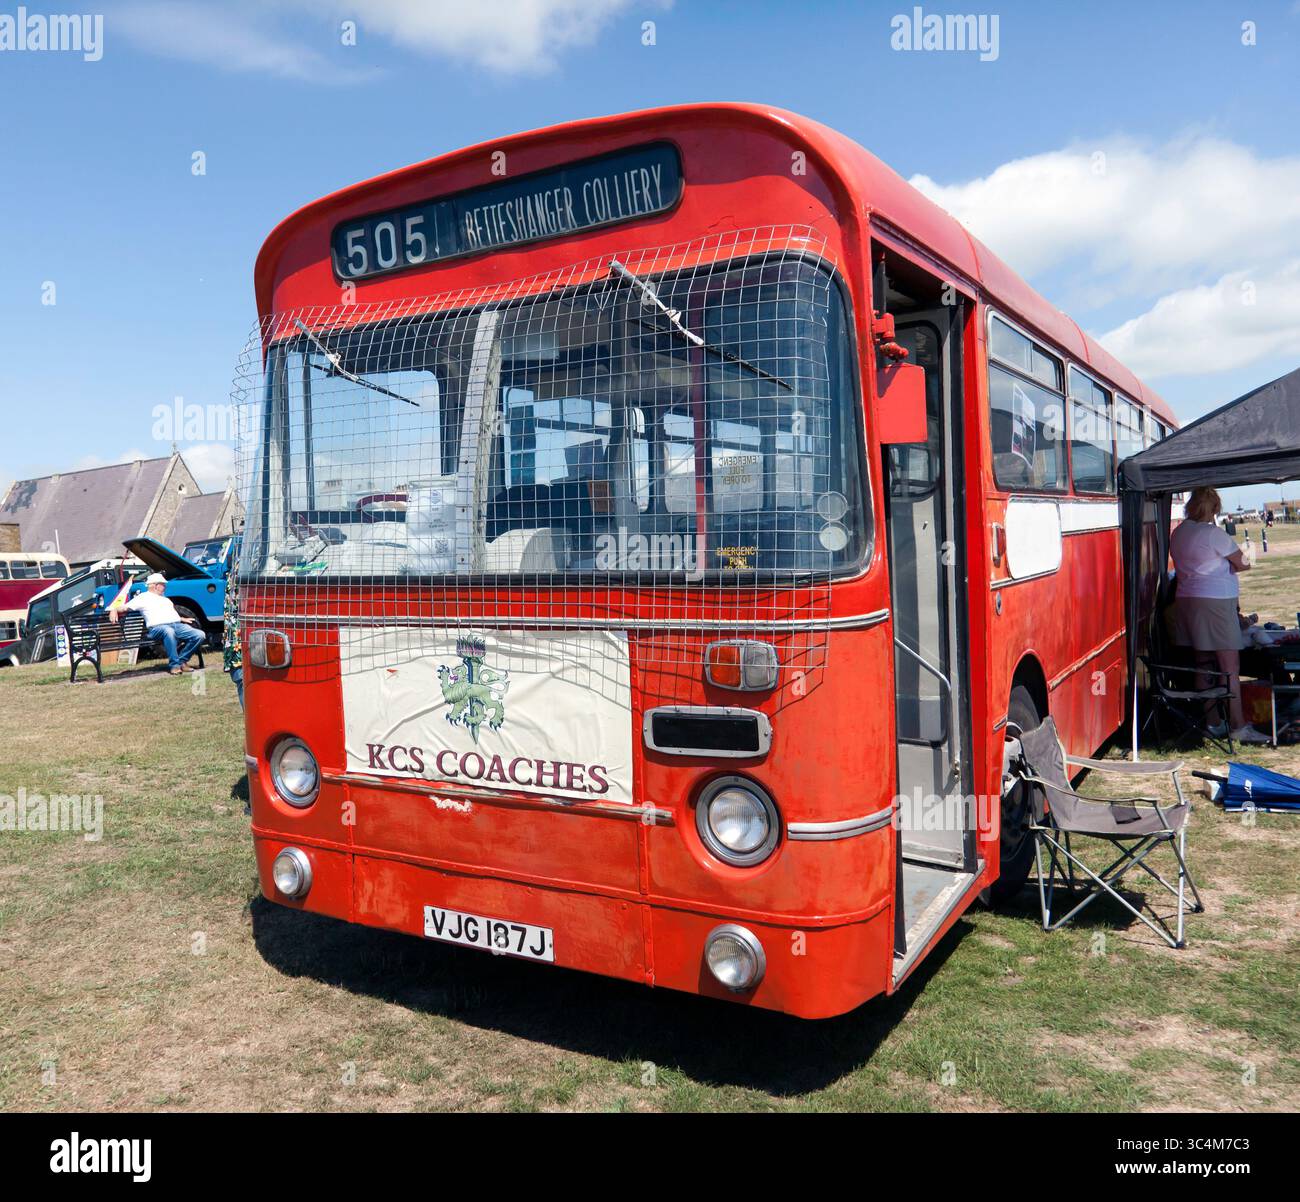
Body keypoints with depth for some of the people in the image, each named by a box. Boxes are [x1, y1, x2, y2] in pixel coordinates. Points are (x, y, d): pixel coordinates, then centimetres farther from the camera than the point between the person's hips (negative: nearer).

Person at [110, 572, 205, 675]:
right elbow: (125, 607, 6)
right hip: (157, 627, -6)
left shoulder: (165, 599, 33)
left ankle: (181, 661, -5)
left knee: (199, 635, -17)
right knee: (169, 631, -44)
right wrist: (114, 610, -12)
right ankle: (174, 665, -32)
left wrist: (183, 619, 27)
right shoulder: (142, 597, 14)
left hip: (177, 625, 6)